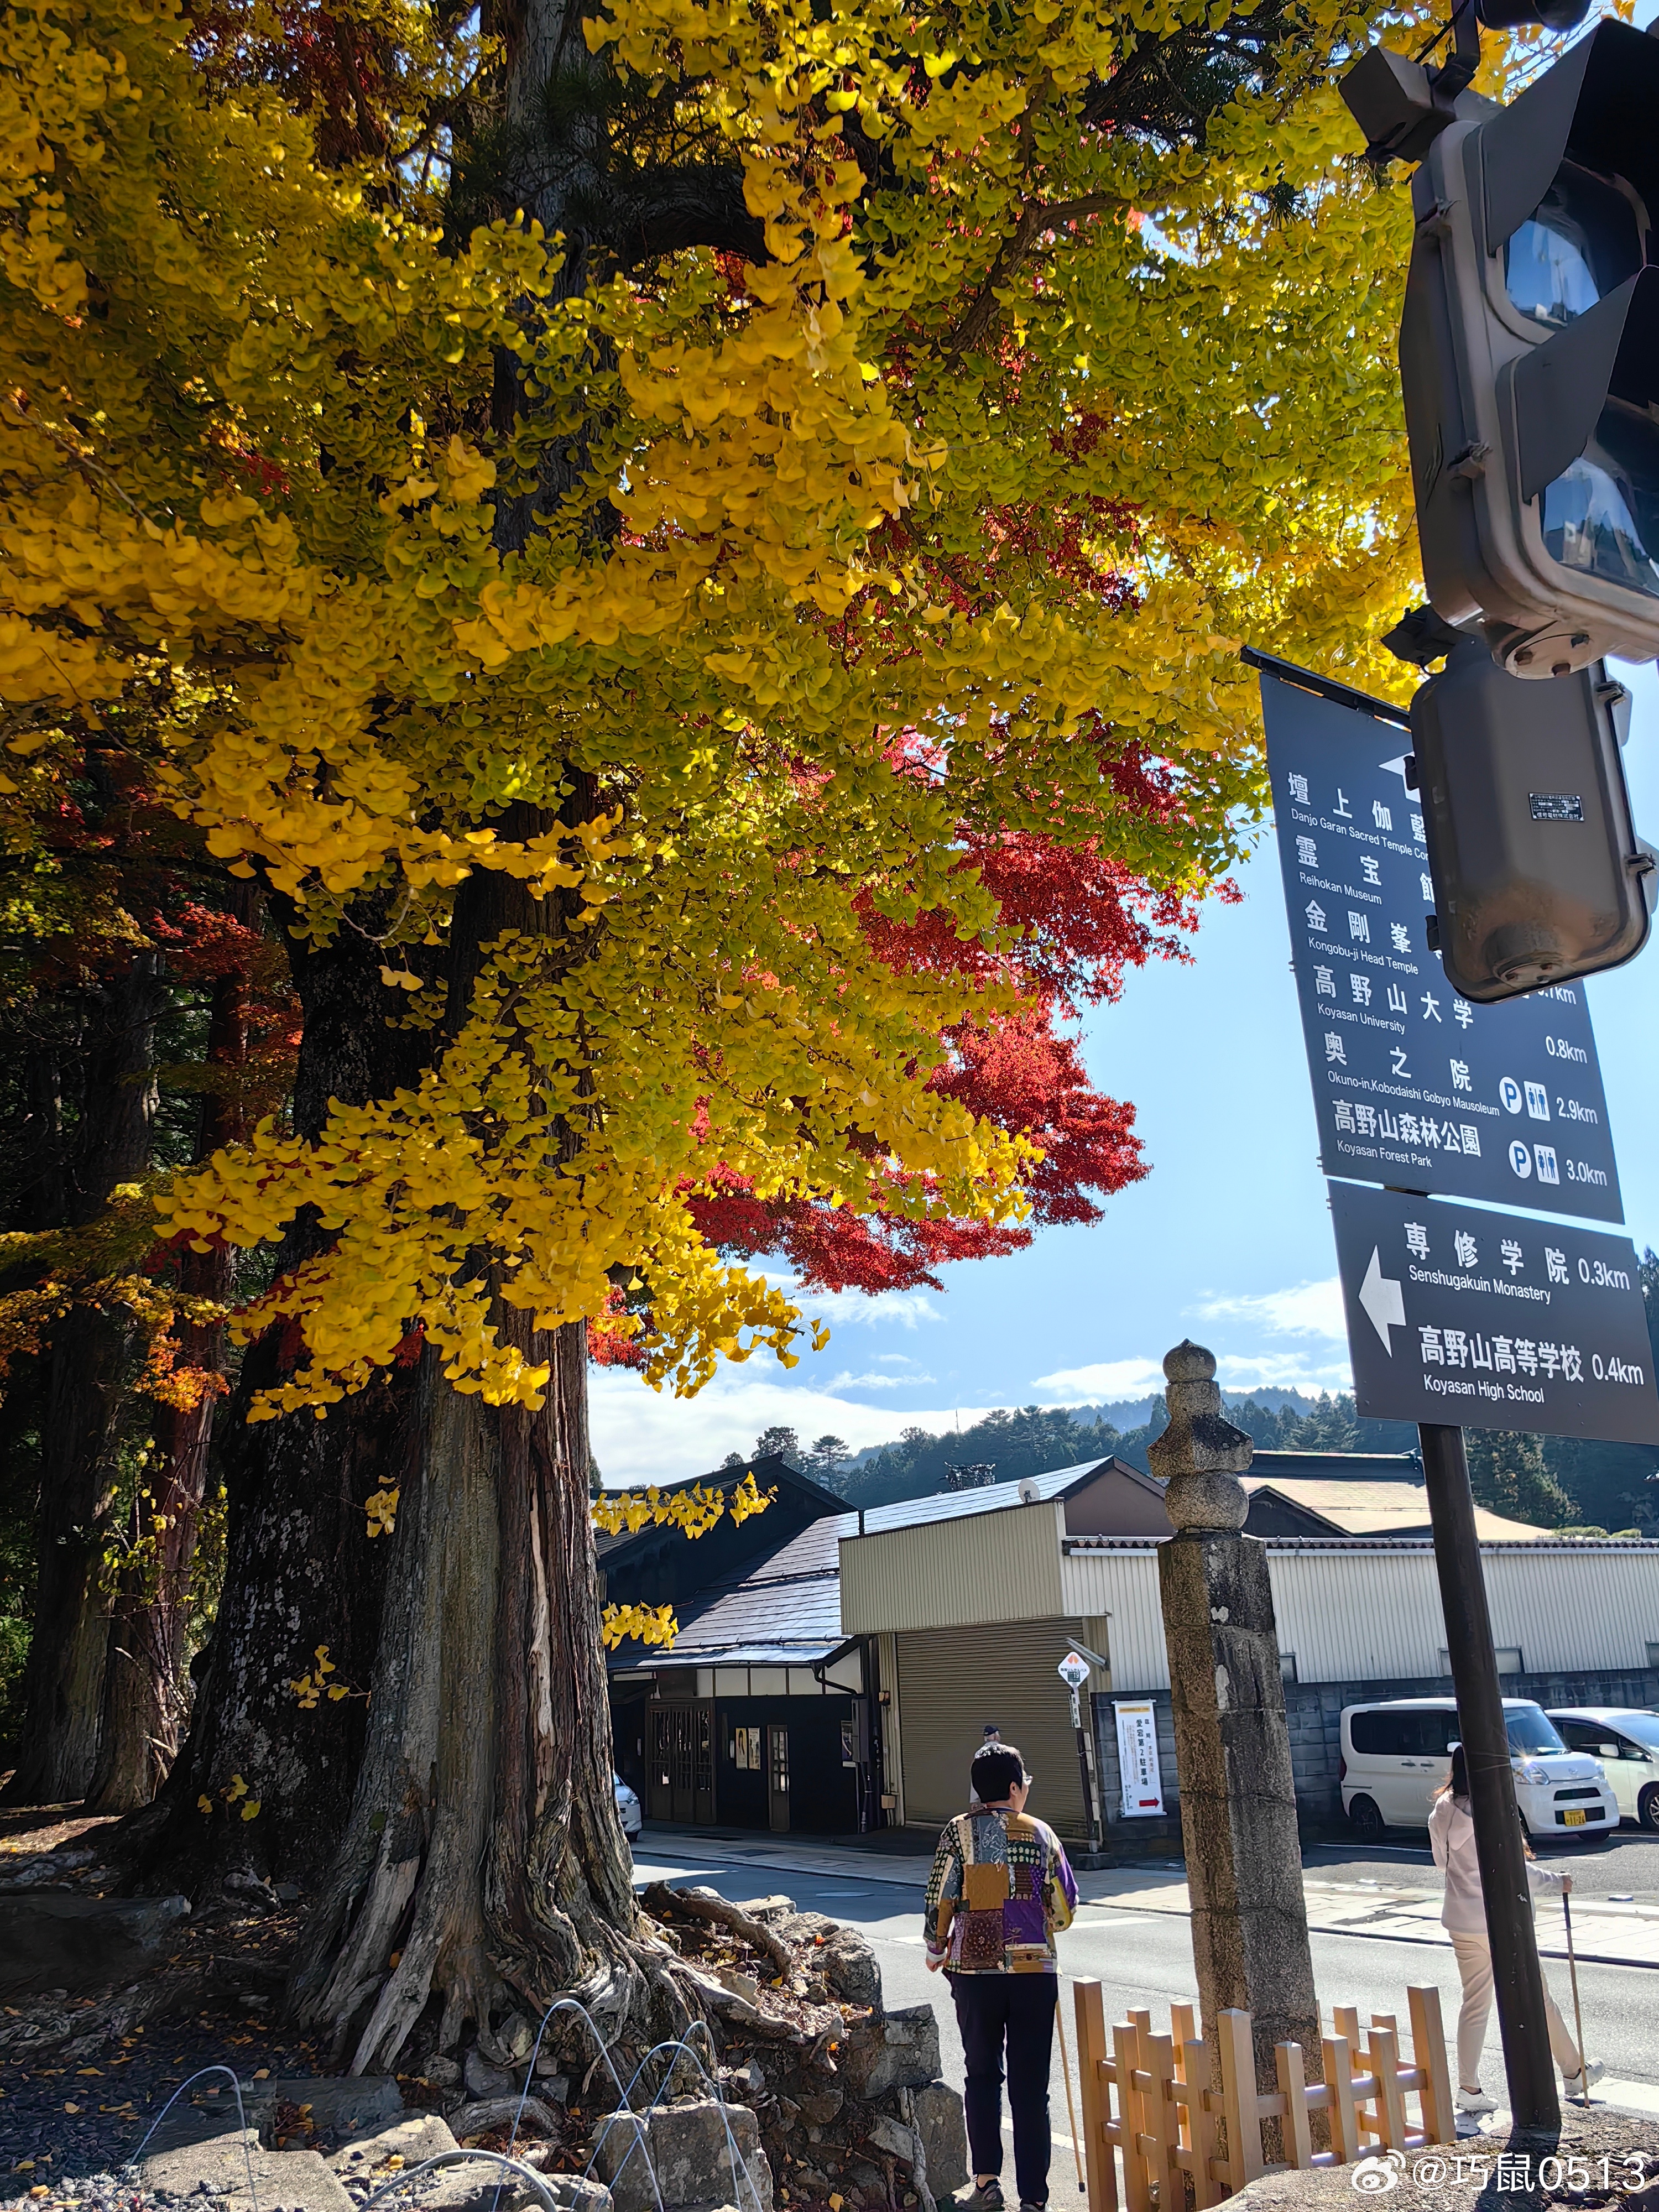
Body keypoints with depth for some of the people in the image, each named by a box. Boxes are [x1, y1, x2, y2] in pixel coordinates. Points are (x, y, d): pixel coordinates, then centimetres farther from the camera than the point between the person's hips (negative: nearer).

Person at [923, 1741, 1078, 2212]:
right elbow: (1065, 1909, 4)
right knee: (1030, 2085, 6)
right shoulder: (1040, 1834, 0)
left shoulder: (959, 1832, -3)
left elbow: (940, 1899, -4)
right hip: (1035, 1970, 0)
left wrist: (935, 1951, 12)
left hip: (975, 1969, 0)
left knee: (982, 2075, 14)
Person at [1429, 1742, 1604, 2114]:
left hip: (1461, 1922, 6)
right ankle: (1573, 2074, 26)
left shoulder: (1442, 1812, 1)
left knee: (1474, 2003, 12)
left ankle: (1469, 2088, 11)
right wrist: (1556, 1881, -8)